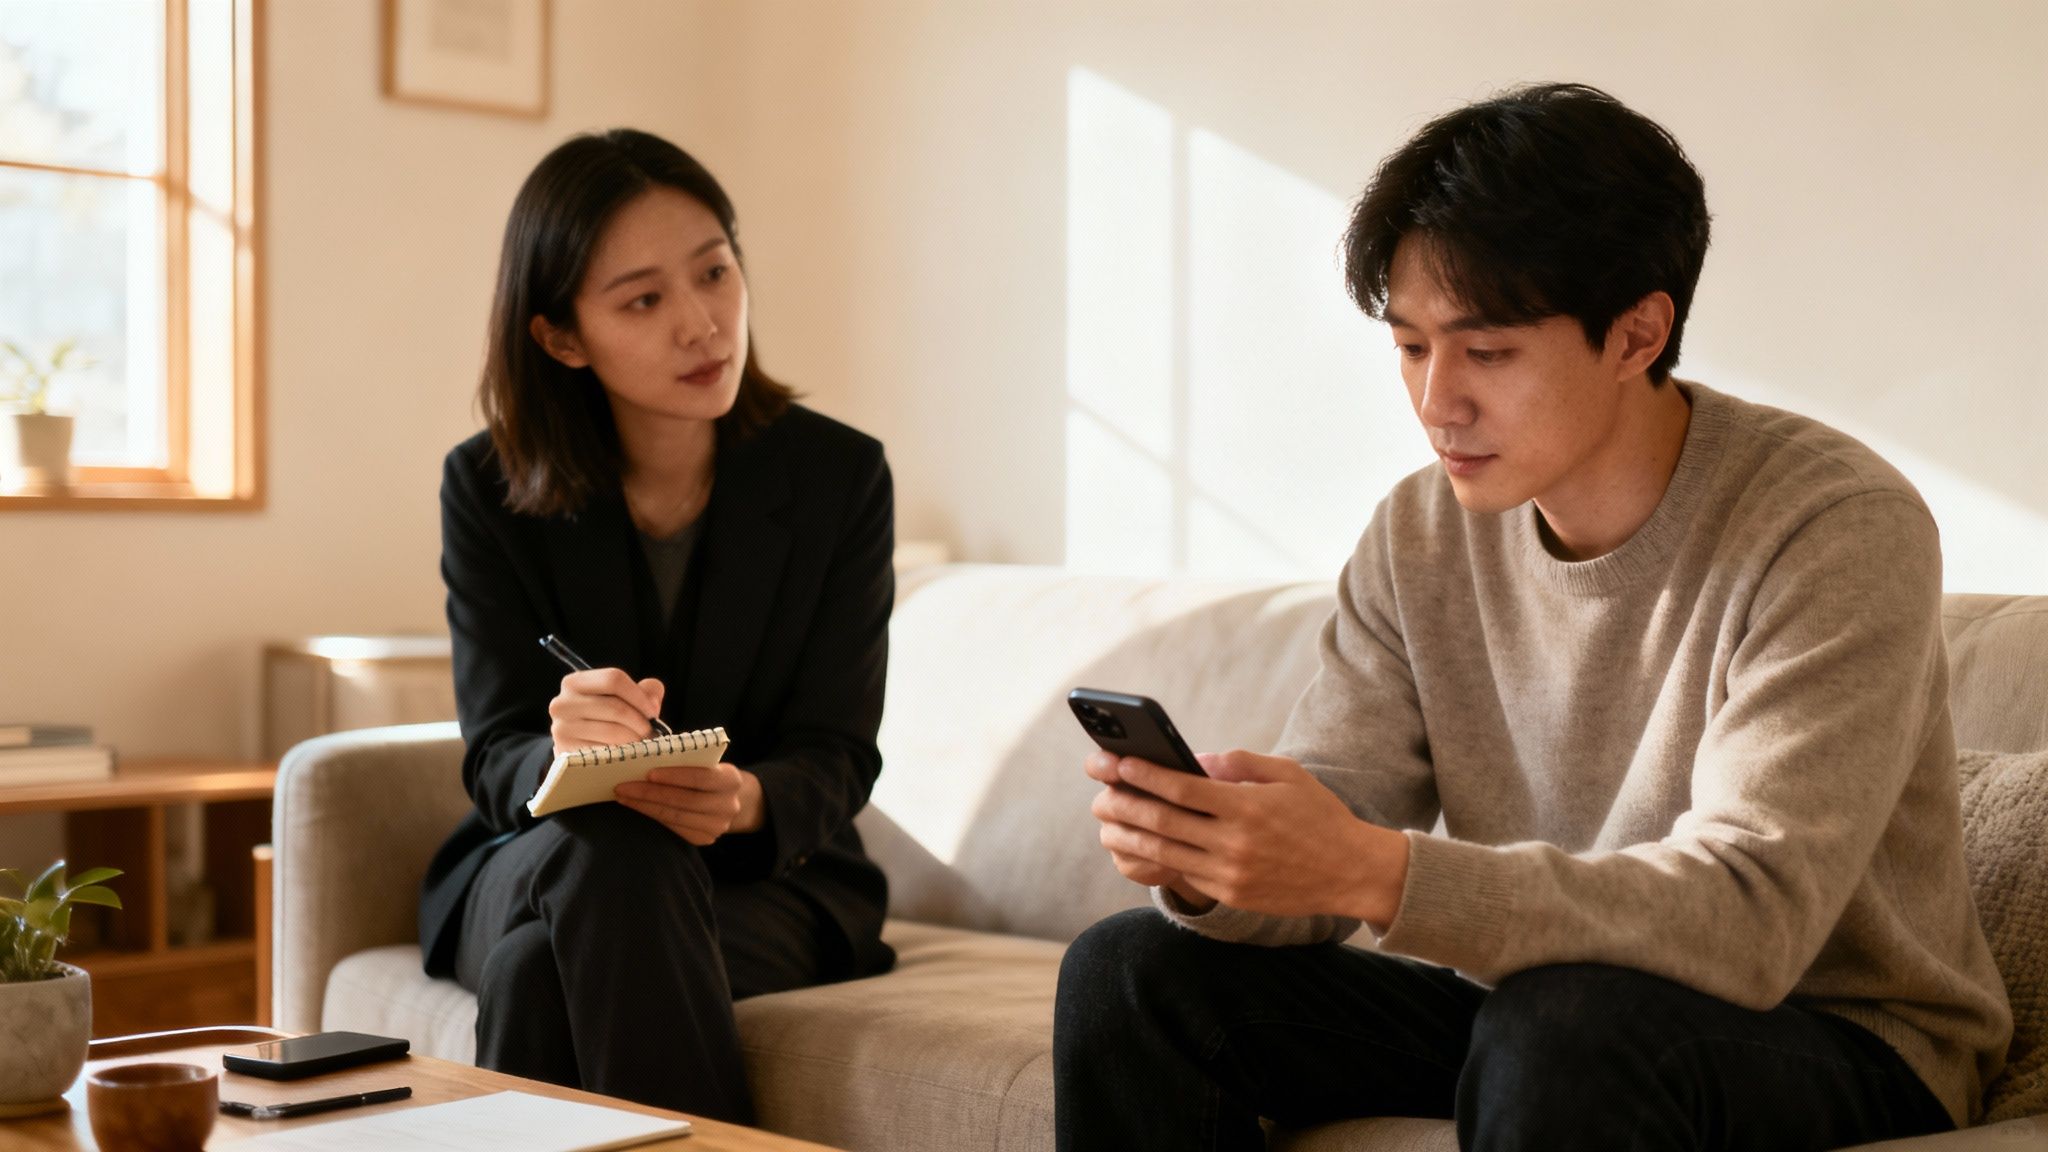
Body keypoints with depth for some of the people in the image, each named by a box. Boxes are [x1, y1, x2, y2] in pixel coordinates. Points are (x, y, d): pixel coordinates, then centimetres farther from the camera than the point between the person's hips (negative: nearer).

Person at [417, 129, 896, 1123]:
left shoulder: (839, 477, -7)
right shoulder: (489, 487, -5)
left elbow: (836, 760, -8)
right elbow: (495, 755, -9)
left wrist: (744, 801, -33)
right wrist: (562, 757, -36)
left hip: (771, 880, -1)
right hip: (531, 866, 1)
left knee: (545, 971, -32)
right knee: (606, 856, -35)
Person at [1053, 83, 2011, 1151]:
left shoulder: (1836, 529, -21)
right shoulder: (1418, 533, -1)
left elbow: (1747, 921, -31)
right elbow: (1329, 823, -4)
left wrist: (1375, 871, -41)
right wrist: (1202, 853, -29)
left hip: (1838, 1036, -5)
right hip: (1528, 999, 6)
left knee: (1569, 1022, -38)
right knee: (1128, 969, -7)